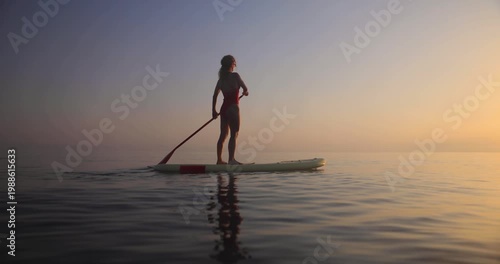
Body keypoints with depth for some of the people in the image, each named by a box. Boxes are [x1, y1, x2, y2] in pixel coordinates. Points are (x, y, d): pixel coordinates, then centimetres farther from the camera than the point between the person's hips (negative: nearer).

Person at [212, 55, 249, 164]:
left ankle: (219, 160, 17)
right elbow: (245, 89, -5)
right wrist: (245, 92, 19)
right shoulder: (235, 75, -7)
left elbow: (215, 95, 8)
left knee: (223, 135, 12)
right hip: (233, 108, -7)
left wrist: (214, 111, 14)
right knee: (234, 134, -6)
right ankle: (231, 159, -13)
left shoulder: (221, 79, 9)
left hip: (224, 108, 7)